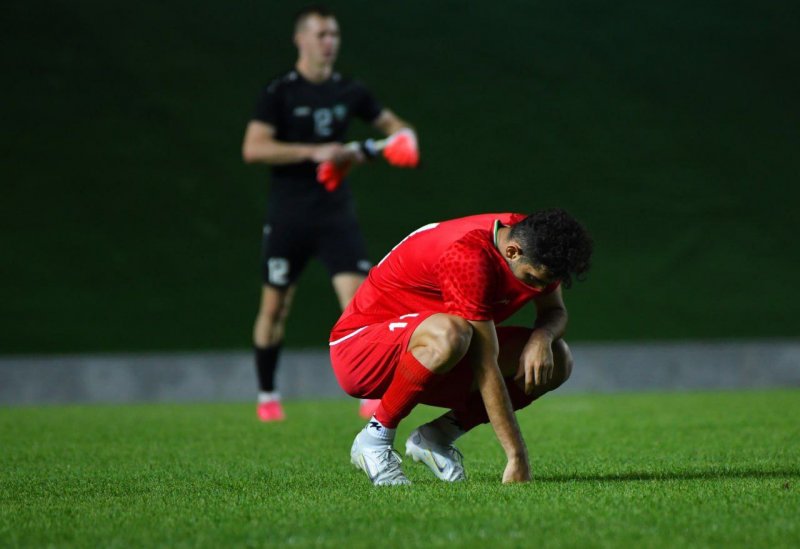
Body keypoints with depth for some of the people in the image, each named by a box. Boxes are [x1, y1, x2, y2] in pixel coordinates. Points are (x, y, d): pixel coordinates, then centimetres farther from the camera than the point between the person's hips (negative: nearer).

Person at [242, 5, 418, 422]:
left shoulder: (348, 92, 6)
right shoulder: (279, 93, -7)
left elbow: (391, 125, 19)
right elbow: (253, 148, -19)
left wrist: (402, 139, -4)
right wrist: (313, 152, -25)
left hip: (335, 212, 2)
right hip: (288, 217, -2)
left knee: (357, 295, -12)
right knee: (275, 305, 5)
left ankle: (370, 395, -11)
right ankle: (266, 396, 21)